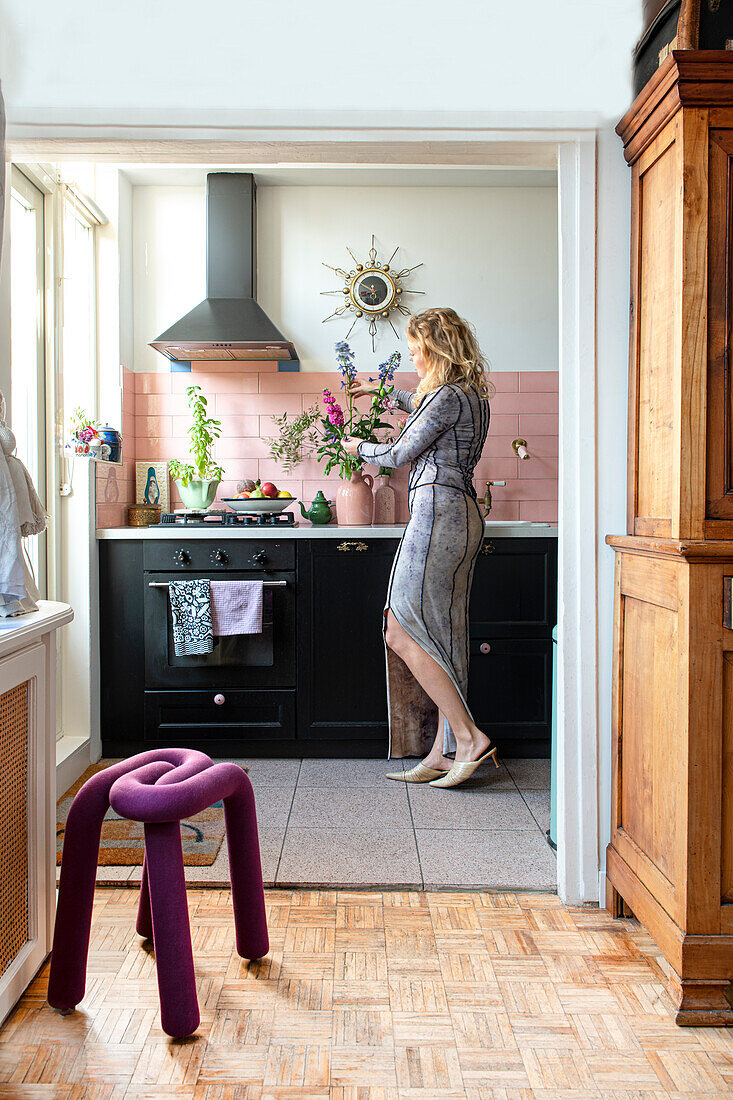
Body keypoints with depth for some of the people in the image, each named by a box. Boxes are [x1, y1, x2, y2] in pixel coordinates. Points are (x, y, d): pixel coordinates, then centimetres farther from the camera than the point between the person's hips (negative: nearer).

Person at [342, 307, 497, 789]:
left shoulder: (447, 397, -11)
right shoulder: (472, 396, 18)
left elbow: (400, 452, -4)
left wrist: (360, 447, 16)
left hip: (438, 511, -10)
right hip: (462, 515, 10)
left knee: (403, 631, -8)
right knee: (441, 635, 8)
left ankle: (469, 736, -7)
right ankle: (446, 752, 11)